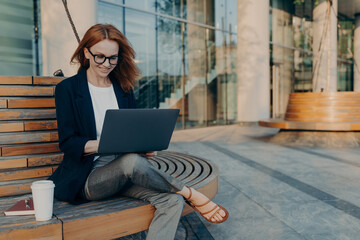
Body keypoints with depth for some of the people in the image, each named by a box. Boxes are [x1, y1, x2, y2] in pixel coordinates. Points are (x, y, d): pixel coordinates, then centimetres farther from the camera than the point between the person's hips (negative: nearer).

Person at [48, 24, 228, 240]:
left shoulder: (123, 88, 14)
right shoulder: (68, 89, 1)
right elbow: (67, 142, -6)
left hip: (122, 173, 4)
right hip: (87, 178, -3)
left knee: (172, 200, -24)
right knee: (131, 161, -37)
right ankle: (191, 195, -15)